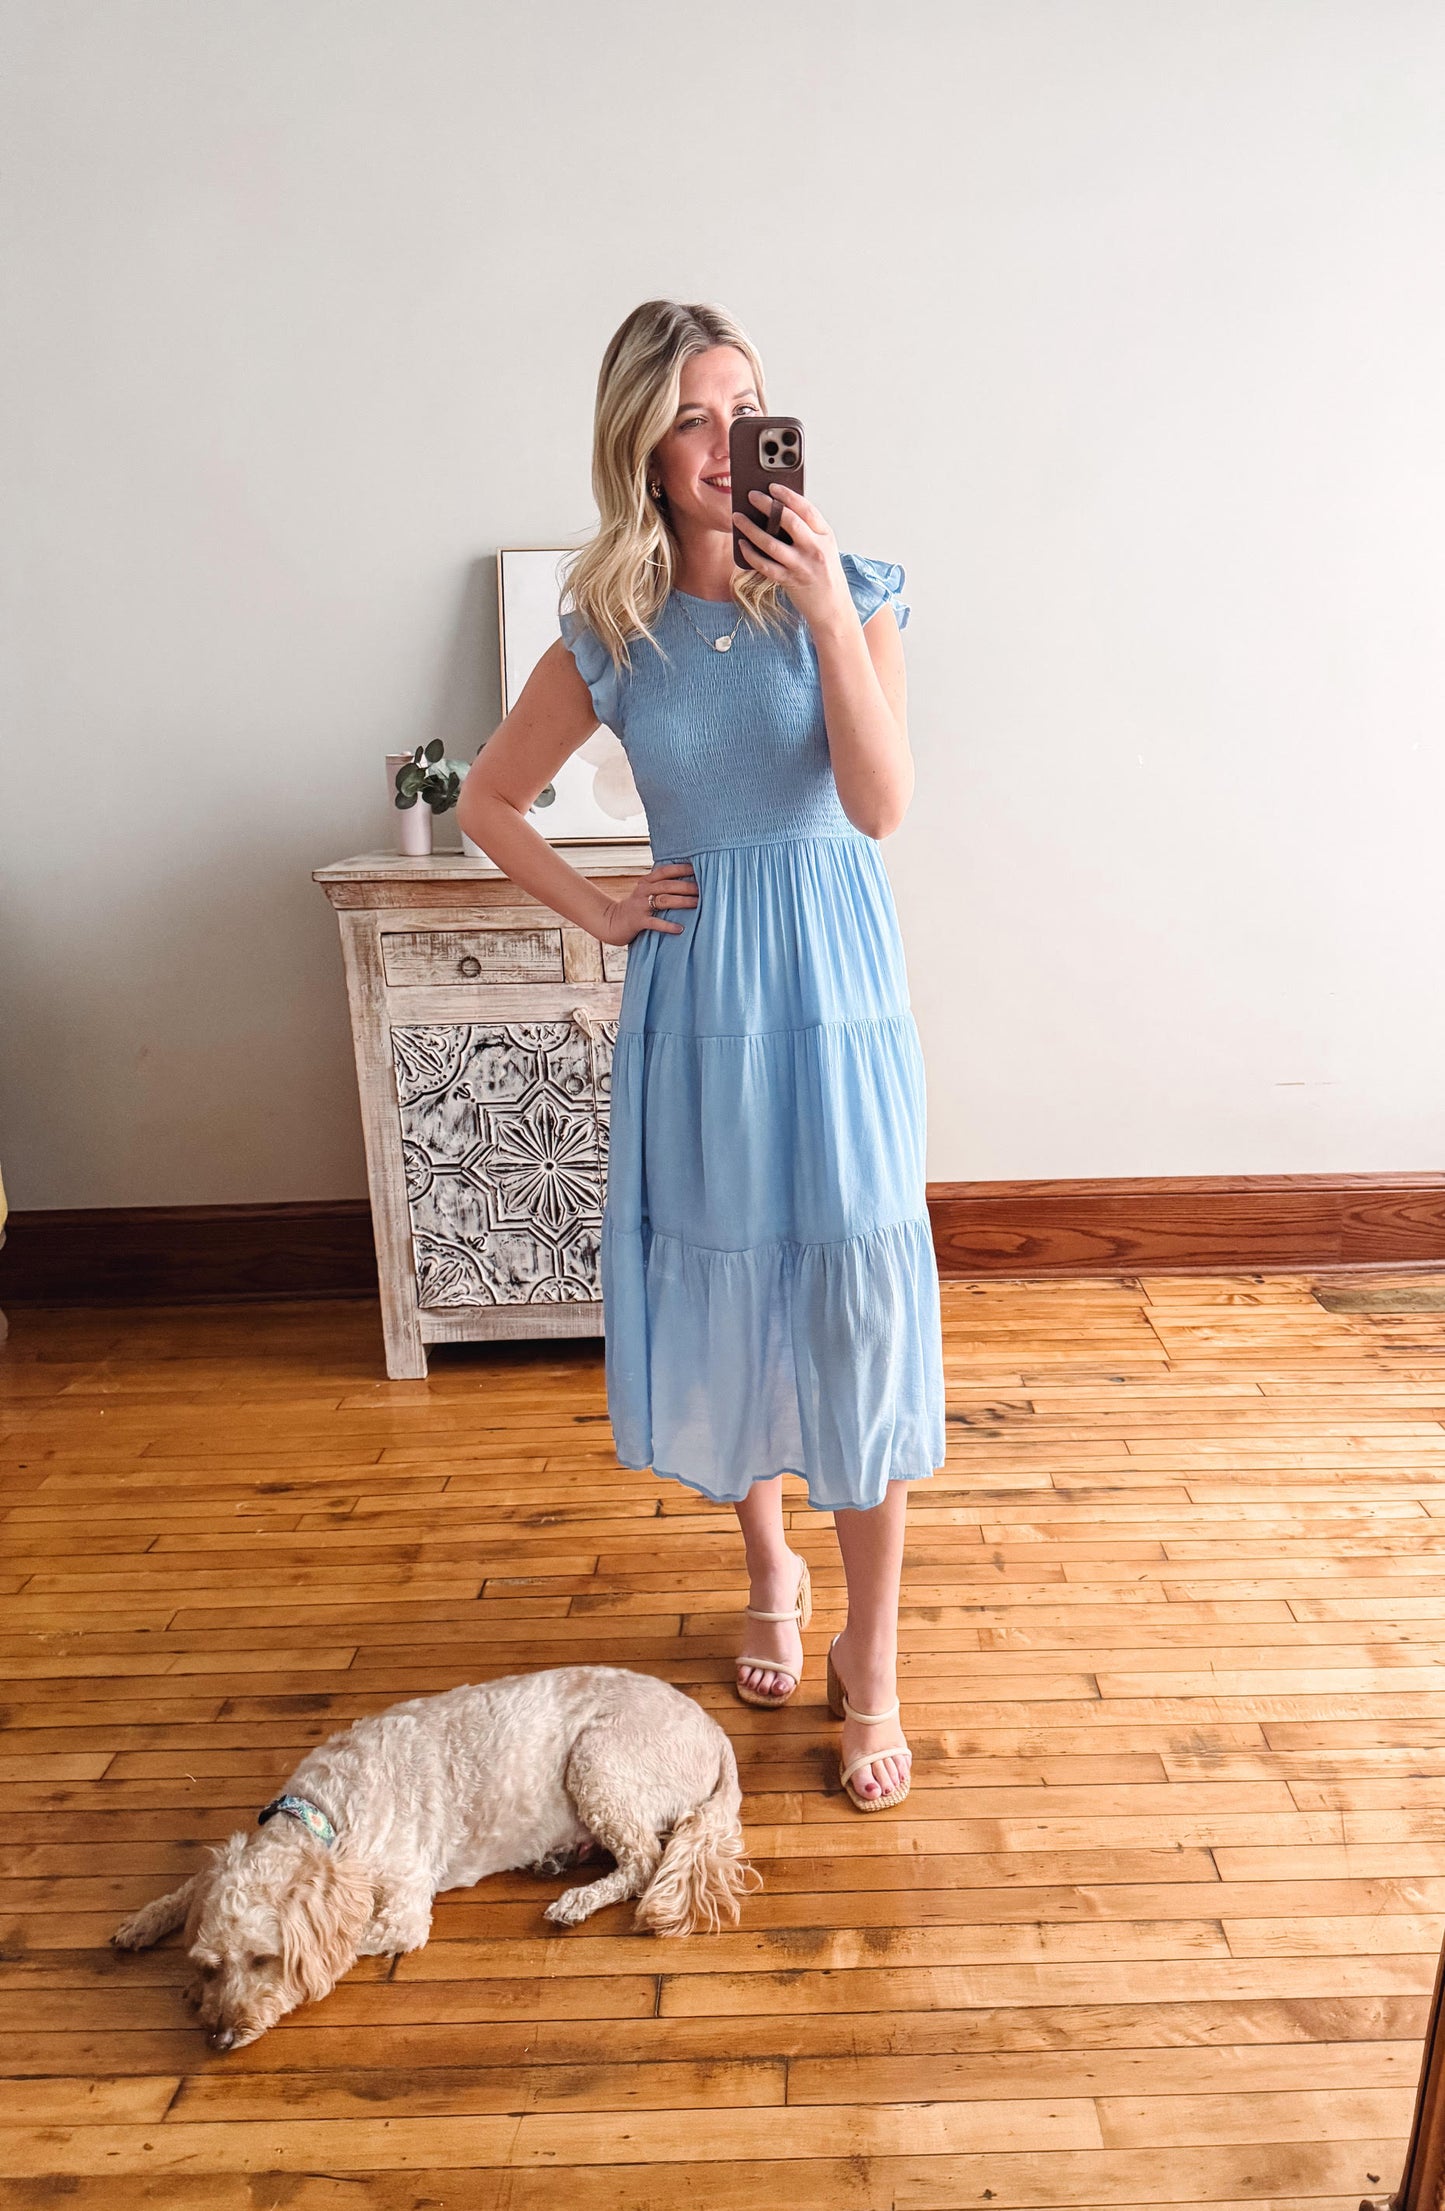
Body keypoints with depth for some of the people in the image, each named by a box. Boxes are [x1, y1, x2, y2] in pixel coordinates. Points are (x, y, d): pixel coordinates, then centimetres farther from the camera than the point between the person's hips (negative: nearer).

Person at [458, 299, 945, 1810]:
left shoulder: (848, 590, -2)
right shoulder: (610, 633, 3)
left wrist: (833, 618, -21)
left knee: (855, 1305, -2)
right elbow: (487, 799, 13)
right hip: (694, 998, 2)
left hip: (835, 988, -2)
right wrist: (595, 911, 3)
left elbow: (883, 805, -15)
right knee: (721, 1299, 11)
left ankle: (871, 1663, 16)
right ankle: (769, 1571, 38)